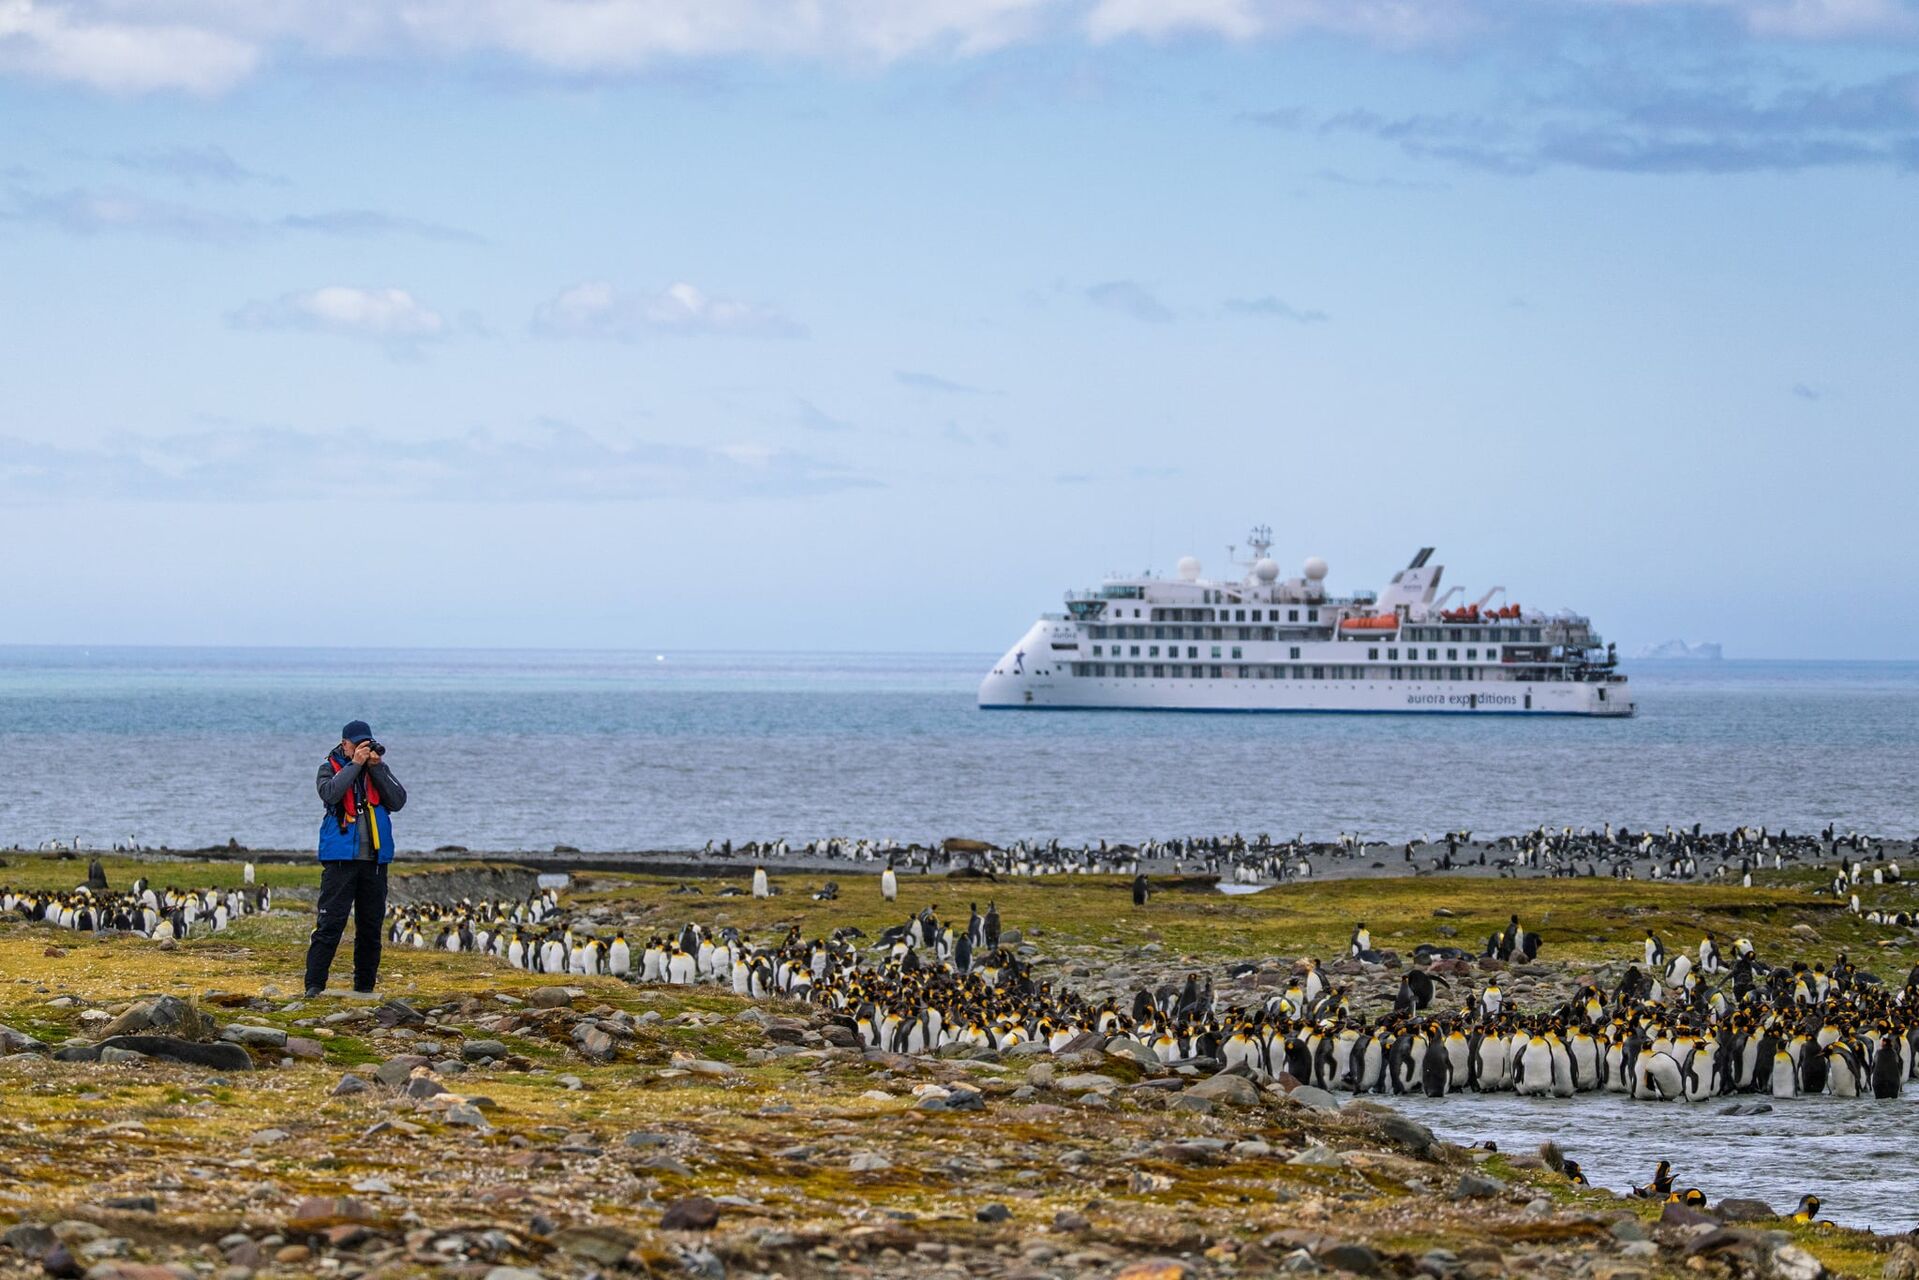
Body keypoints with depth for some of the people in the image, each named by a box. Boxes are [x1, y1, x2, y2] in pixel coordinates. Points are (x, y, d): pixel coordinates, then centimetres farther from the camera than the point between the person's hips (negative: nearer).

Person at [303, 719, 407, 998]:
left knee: (371, 927, 8)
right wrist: (355, 764, -15)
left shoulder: (380, 768, 11)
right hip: (340, 858, -4)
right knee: (330, 923, -10)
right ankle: (314, 986, -11)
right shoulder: (331, 767, 3)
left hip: (375, 859, 4)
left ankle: (365, 987, 16)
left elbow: (398, 802, -2)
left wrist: (376, 768, -8)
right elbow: (330, 793, -18)